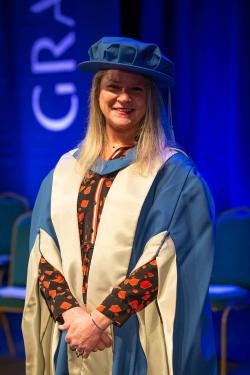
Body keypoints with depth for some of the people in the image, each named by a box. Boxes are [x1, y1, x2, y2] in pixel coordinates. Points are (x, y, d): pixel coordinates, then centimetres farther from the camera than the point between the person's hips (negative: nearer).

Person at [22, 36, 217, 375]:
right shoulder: (65, 171, 9)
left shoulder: (174, 174, -4)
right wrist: (70, 311, -14)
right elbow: (43, 253, 2)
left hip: (138, 344, -3)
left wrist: (101, 319, -17)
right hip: (70, 340, 4)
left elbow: (164, 261, -12)